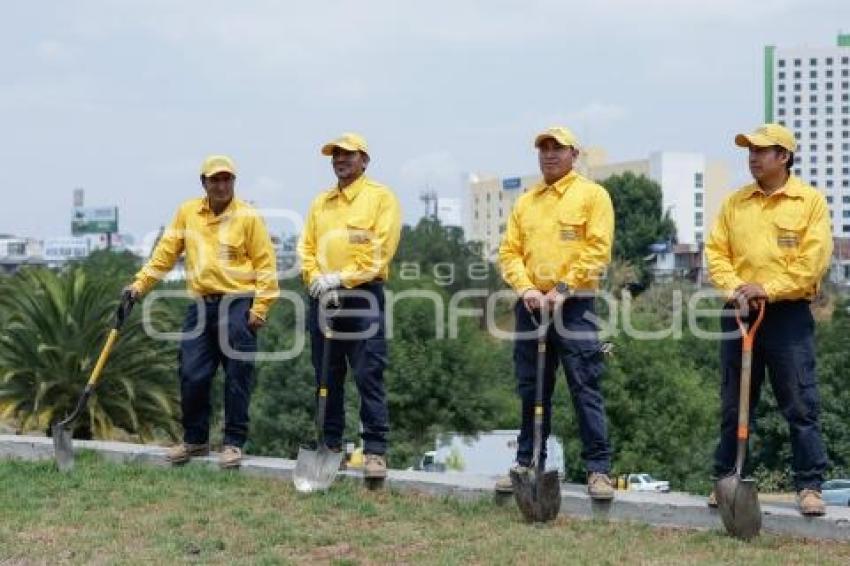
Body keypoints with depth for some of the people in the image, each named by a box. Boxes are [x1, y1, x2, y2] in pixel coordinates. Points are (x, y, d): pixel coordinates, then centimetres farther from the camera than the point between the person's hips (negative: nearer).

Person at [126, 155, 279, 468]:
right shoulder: (188, 212, 10)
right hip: (201, 304, 4)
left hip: (237, 304, -4)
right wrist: (140, 283, 7)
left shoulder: (248, 216, -2)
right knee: (192, 375, 3)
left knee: (237, 377, 0)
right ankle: (195, 440, 19)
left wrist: (259, 308, -9)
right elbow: (166, 253, 13)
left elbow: (265, 264, -3)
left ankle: (234, 443, 10)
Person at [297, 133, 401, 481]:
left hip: (363, 295, -5)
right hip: (323, 297, 6)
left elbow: (379, 251, -9)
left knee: (369, 375, -9)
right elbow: (306, 248, 11)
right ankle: (330, 445, 16)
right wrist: (318, 281, -8)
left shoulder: (380, 197, 0)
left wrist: (341, 278, -15)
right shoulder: (320, 203, 18)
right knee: (327, 376, 9)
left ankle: (375, 449, -7)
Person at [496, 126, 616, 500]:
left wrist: (562, 289, -14)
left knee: (585, 388, -6)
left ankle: (598, 468, -2)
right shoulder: (525, 202, 16)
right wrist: (526, 288, -7)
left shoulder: (592, 195, 1)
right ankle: (527, 462, 19)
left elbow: (597, 250, -8)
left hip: (573, 305, -5)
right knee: (530, 389, 10)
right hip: (531, 305, 5)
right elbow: (509, 252, 11)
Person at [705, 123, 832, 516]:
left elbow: (814, 259, -9)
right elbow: (716, 252, 8)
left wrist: (769, 289, -16)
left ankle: (810, 485, 2)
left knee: (800, 405, -3)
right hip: (739, 312, 4)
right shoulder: (735, 202, 11)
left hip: (788, 314, -4)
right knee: (734, 405, 9)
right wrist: (734, 287, -10)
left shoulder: (810, 201, 0)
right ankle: (726, 480, 18)